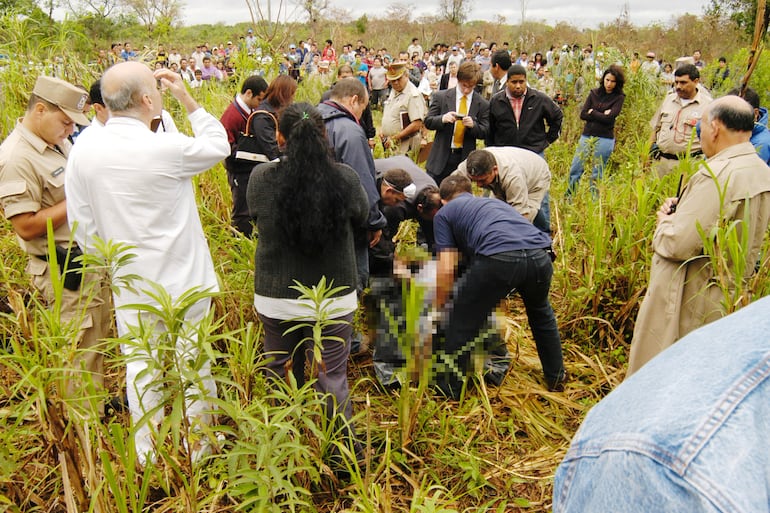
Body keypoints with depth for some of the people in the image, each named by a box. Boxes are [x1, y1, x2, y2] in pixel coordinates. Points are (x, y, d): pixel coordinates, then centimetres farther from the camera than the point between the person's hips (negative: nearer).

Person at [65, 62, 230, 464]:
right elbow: (219, 146, 0)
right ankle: (198, 451, 31)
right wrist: (187, 100, 4)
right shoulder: (167, 148, -20)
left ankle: (148, 456, 34)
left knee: (141, 369, 17)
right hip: (183, 280, -3)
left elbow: (82, 226, 1)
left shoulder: (83, 150, -7)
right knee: (193, 366, 13)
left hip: (130, 286, 4)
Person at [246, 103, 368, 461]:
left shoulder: (261, 179, -13)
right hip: (334, 298, -1)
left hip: (275, 299, 1)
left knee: (281, 377, 22)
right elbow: (360, 217, 6)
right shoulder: (345, 179, -13)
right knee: (333, 381, 12)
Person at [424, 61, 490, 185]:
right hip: (441, 157, 0)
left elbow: (484, 132, 2)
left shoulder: (482, 104, 1)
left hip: (465, 158, 0)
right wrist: (443, 119, -21)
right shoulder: (441, 97, 1)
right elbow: (428, 122, 1)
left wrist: (473, 125, -20)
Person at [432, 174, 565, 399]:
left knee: (462, 324, 16)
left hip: (498, 258, -6)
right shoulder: (493, 201, 39)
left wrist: (437, 310, 26)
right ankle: (556, 378, 47)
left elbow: (446, 269, 12)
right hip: (540, 255, 6)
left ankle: (449, 393, 25)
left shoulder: (444, 213, 23)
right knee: (541, 313, 35)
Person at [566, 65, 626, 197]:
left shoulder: (619, 97, -1)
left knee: (597, 174, 3)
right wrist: (601, 115, -9)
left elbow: (609, 118, -13)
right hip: (587, 136, 3)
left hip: (605, 139, -3)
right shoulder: (594, 93, 8)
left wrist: (592, 112, -4)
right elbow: (583, 114, 0)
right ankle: (568, 198, 16)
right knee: (575, 169, 3)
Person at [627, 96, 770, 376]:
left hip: (685, 297, -9)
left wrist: (665, 220, -4)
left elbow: (678, 244, -24)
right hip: (724, 296, 9)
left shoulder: (717, 174, -24)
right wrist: (682, 212, 4)